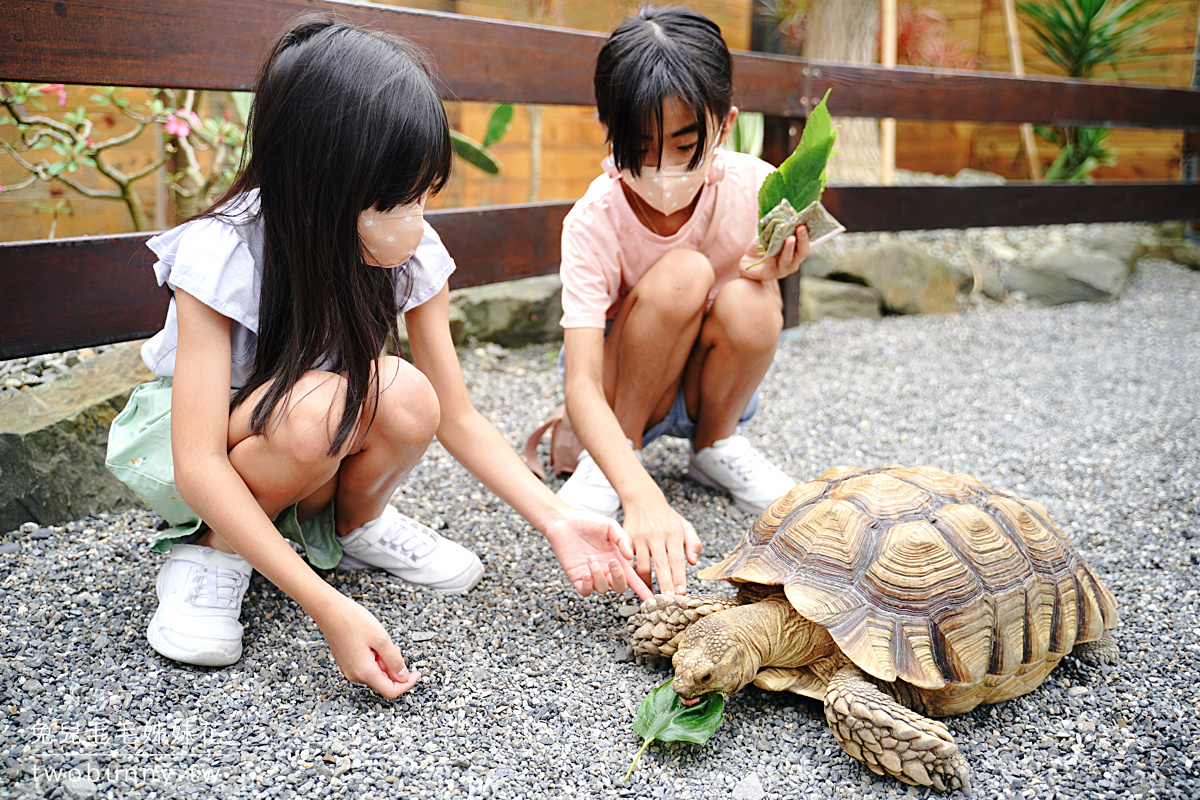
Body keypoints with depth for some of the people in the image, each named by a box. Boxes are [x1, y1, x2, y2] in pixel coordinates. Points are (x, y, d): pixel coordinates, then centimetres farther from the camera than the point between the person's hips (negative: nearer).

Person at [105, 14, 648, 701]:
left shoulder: (413, 256, -18)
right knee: (316, 404, -37)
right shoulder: (221, 257, -31)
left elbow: (458, 418, -11)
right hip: (177, 439, -4)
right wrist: (330, 609, -43)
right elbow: (199, 466, -35)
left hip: (324, 456, 4)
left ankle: (353, 522, 2)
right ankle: (213, 549, -8)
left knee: (405, 398, -30)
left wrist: (556, 518, -25)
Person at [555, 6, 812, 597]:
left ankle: (715, 445, 0)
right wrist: (642, 497, -52)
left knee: (748, 303, -31)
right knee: (681, 274, -32)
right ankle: (615, 454, -11)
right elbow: (581, 386, -36)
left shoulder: (755, 188, -19)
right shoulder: (594, 222, -27)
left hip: (712, 382, 3)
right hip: (620, 387, -3)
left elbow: (761, 332, -4)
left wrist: (775, 274, -29)